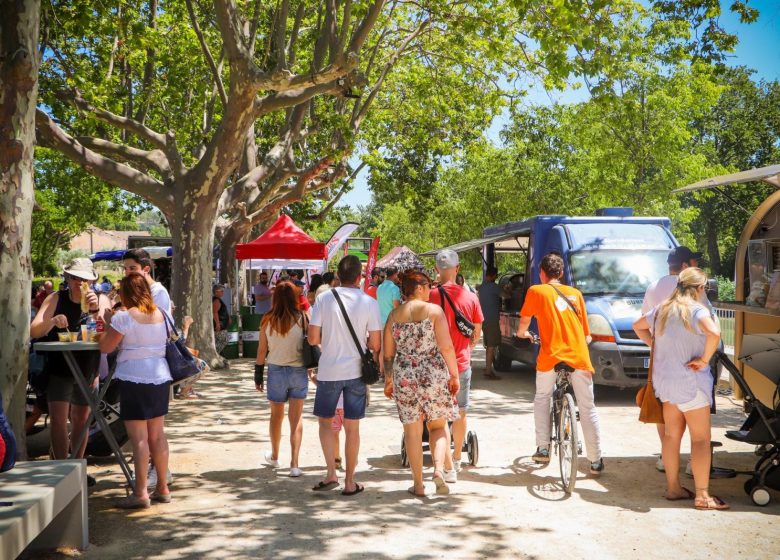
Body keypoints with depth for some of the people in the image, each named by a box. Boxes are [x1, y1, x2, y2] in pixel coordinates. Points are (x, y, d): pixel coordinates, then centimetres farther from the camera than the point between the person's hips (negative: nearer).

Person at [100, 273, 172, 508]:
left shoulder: (124, 317, -11)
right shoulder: (160, 314, 8)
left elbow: (106, 347, -10)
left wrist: (103, 333, 11)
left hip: (134, 379, -7)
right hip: (160, 376, 7)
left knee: (139, 438, -4)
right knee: (157, 435, 13)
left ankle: (141, 493, -2)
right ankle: (162, 488, 19)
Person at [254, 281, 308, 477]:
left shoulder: (267, 320, -5)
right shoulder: (301, 318, -9)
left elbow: (262, 350, -1)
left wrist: (258, 375, 9)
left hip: (276, 371, 1)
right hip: (298, 371, -1)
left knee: (276, 415, 20)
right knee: (296, 419, 6)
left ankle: (274, 457, 38)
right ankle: (294, 463, -2)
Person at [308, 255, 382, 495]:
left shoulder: (324, 299, -7)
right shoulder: (369, 303, -7)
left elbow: (313, 339, -6)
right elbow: (375, 344, -5)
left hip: (329, 371, 0)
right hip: (356, 371, 1)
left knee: (325, 421, 17)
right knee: (352, 427, 9)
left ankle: (331, 473, 5)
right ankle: (350, 482, 15)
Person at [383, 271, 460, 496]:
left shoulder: (394, 315, 5)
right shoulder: (434, 310, -6)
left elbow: (387, 353, 8)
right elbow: (446, 347, -10)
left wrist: (389, 380, 19)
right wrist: (454, 375, -1)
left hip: (404, 376, 2)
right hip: (433, 375, -2)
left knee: (412, 430, 9)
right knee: (438, 426, 13)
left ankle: (418, 484, 13)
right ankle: (439, 469, -9)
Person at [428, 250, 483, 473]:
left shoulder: (430, 296, -13)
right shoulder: (470, 297, -2)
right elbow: (477, 333, 7)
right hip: (462, 363, 4)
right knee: (460, 413, 18)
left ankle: (448, 467, -1)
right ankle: (456, 459, 33)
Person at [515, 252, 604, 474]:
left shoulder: (536, 291, 7)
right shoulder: (575, 293, 15)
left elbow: (524, 322, 16)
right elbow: (587, 336, 16)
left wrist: (522, 333, 38)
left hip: (550, 356, -2)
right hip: (579, 356, 2)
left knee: (542, 399, 22)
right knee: (587, 408, 8)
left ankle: (543, 448, 15)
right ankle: (596, 461, 9)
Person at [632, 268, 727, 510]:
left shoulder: (662, 309, 8)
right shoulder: (696, 310, -14)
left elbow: (638, 326, 23)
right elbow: (714, 332, -33)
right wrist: (705, 360, -20)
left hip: (664, 381, 7)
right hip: (690, 381, -7)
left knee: (672, 435, 14)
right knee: (701, 438, -2)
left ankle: (673, 487, 19)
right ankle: (702, 496, -2)